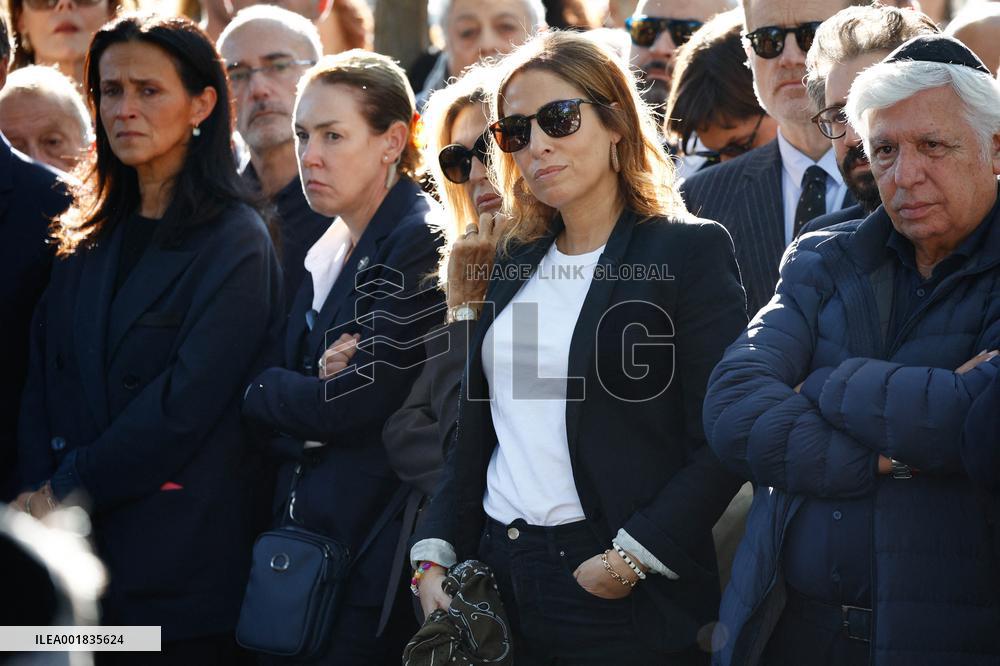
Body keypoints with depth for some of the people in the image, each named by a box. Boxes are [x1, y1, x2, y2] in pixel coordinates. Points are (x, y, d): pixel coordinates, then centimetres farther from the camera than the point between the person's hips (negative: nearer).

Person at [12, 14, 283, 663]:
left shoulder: (236, 244, -8)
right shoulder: (91, 236, 12)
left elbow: (182, 407, -15)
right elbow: (43, 382, 8)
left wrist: (68, 489, -12)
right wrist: (41, 494, -7)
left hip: (177, 562, -5)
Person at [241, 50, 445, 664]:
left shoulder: (421, 245, -13)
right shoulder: (326, 250, 13)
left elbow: (356, 403, -19)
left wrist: (260, 390, -3)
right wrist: (314, 388, -13)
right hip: (305, 533, 8)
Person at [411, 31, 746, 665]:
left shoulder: (690, 250, -6)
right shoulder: (516, 261, 13)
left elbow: (722, 443, -12)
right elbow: (476, 432, 15)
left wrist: (630, 559, -17)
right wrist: (435, 554, 3)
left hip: (626, 601, -5)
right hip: (497, 580, 6)